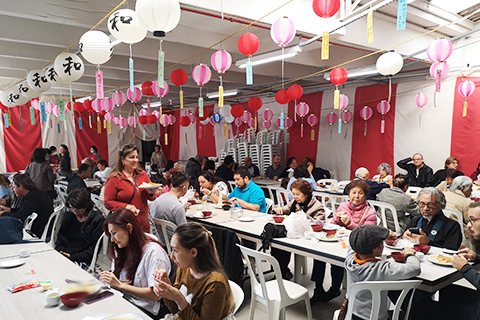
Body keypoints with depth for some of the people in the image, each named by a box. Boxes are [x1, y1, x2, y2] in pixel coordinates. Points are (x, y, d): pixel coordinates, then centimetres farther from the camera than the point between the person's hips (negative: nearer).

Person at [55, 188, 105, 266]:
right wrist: (60, 251, -3)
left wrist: (73, 257, -15)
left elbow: (93, 248, -7)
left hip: (81, 261, -6)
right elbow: (61, 236, 17)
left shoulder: (98, 220, -8)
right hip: (62, 254, 6)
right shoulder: (68, 213, 10)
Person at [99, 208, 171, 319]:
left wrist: (120, 285, -17)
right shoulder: (125, 249, 10)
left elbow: (155, 295, -20)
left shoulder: (153, 252, -16)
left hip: (146, 310, -7)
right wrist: (109, 280, -5)